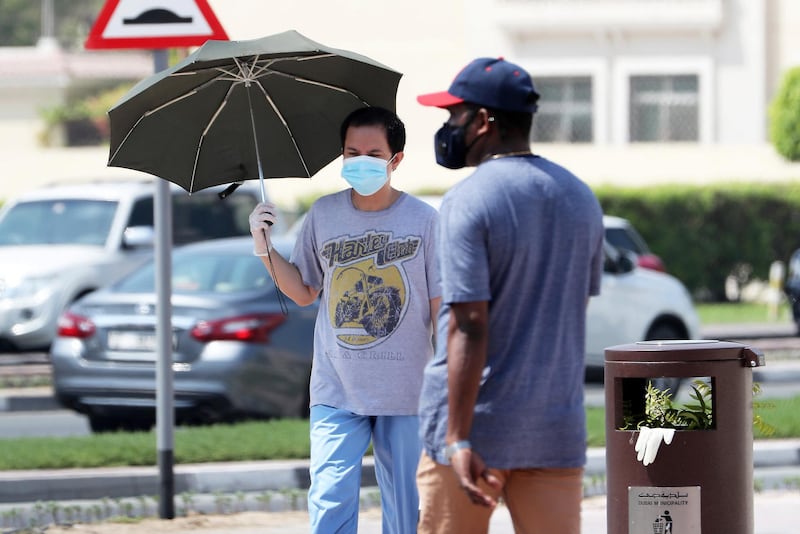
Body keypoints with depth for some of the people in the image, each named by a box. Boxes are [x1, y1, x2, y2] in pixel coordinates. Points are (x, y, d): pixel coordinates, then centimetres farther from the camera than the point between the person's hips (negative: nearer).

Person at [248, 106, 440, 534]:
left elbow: (440, 306, 0)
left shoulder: (423, 220, -3)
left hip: (404, 390, -1)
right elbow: (303, 292, 14)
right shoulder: (323, 215, 5)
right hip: (337, 390, 1)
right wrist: (264, 248, 0)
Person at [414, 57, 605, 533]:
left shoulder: (468, 201, -12)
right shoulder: (581, 197, 10)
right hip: (557, 430, 5)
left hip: (477, 423, -5)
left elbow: (469, 327, -19)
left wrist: (458, 440, -21)